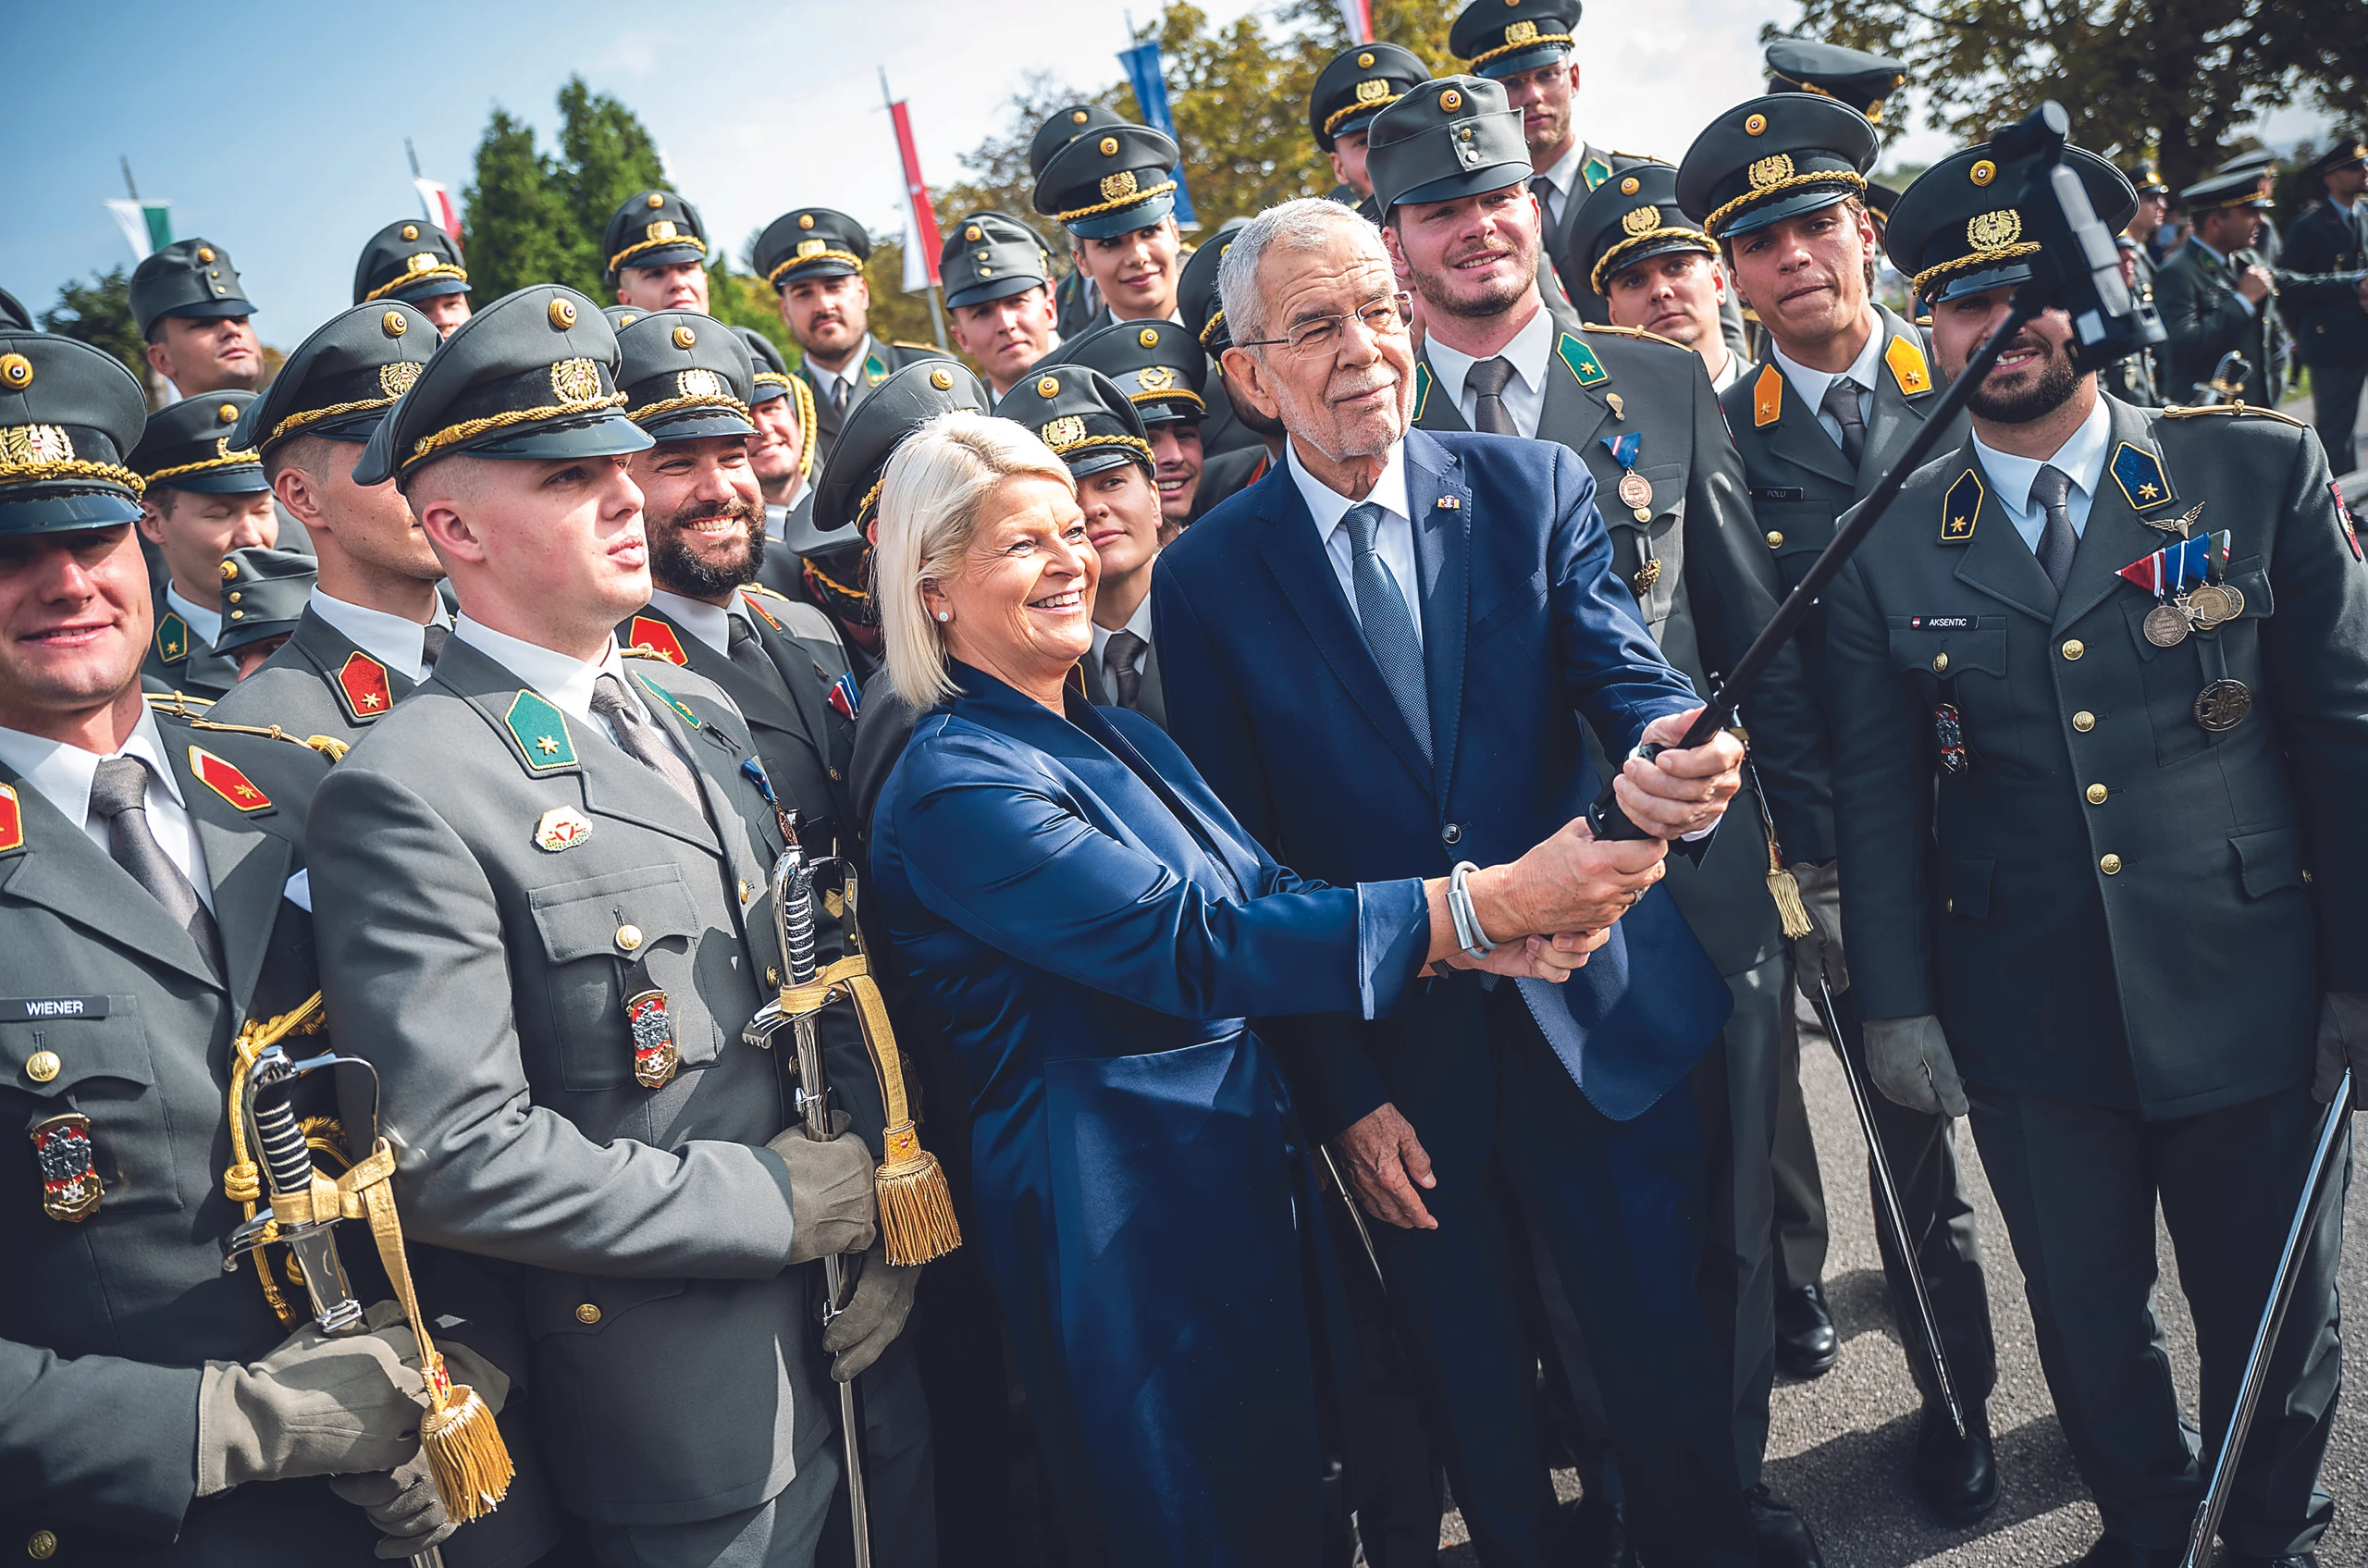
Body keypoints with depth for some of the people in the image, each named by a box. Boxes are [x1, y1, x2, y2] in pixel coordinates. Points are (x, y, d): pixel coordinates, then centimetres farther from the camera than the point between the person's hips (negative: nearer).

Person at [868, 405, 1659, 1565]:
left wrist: (1497, 938, -13)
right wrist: (1485, 901, -30)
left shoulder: (1118, 736, 10)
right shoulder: (955, 788, -18)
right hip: (1120, 1223, -8)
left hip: (1248, 1180, 8)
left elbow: (1267, 898, 4)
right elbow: (1196, 946, -27)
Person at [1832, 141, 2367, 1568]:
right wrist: (1895, 1002, 0)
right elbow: (1875, 794, 2)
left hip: (2248, 1000, 0)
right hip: (2027, 1023, 1)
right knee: (2090, 1321, 16)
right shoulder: (1888, 547, 0)